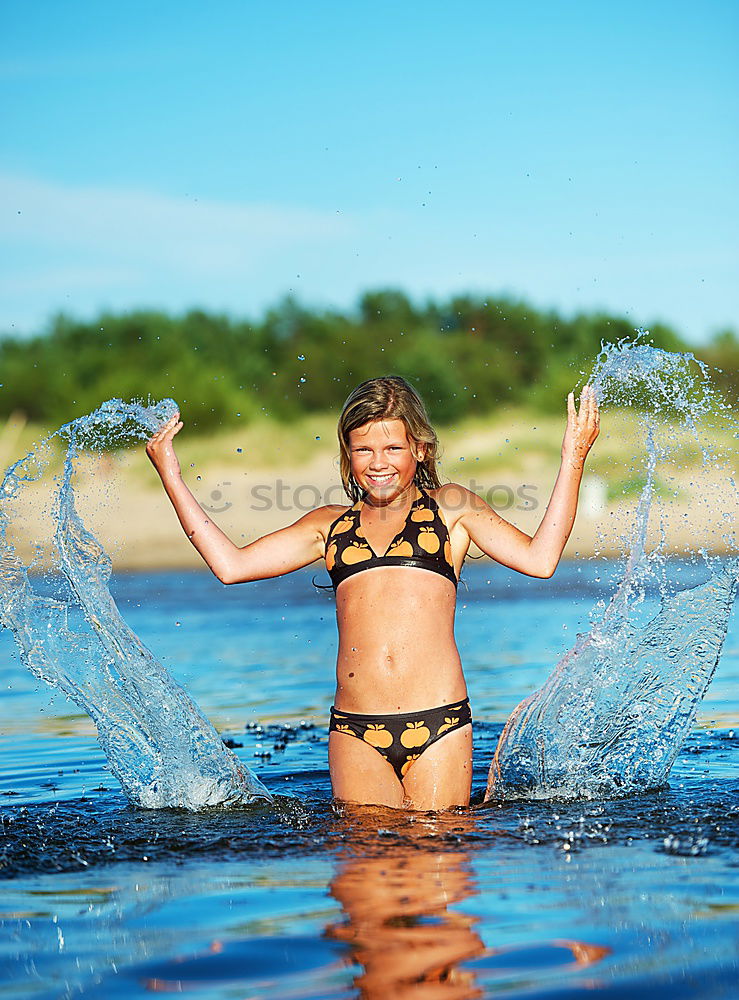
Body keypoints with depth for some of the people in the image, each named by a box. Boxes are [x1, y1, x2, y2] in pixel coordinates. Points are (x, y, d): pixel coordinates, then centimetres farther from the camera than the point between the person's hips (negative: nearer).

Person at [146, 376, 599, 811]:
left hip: (439, 726, -2)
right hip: (355, 733, 2)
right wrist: (171, 476, 15)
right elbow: (231, 564, 14)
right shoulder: (331, 524, 17)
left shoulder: (450, 507, 13)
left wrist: (573, 460, -2)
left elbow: (539, 558, 2)